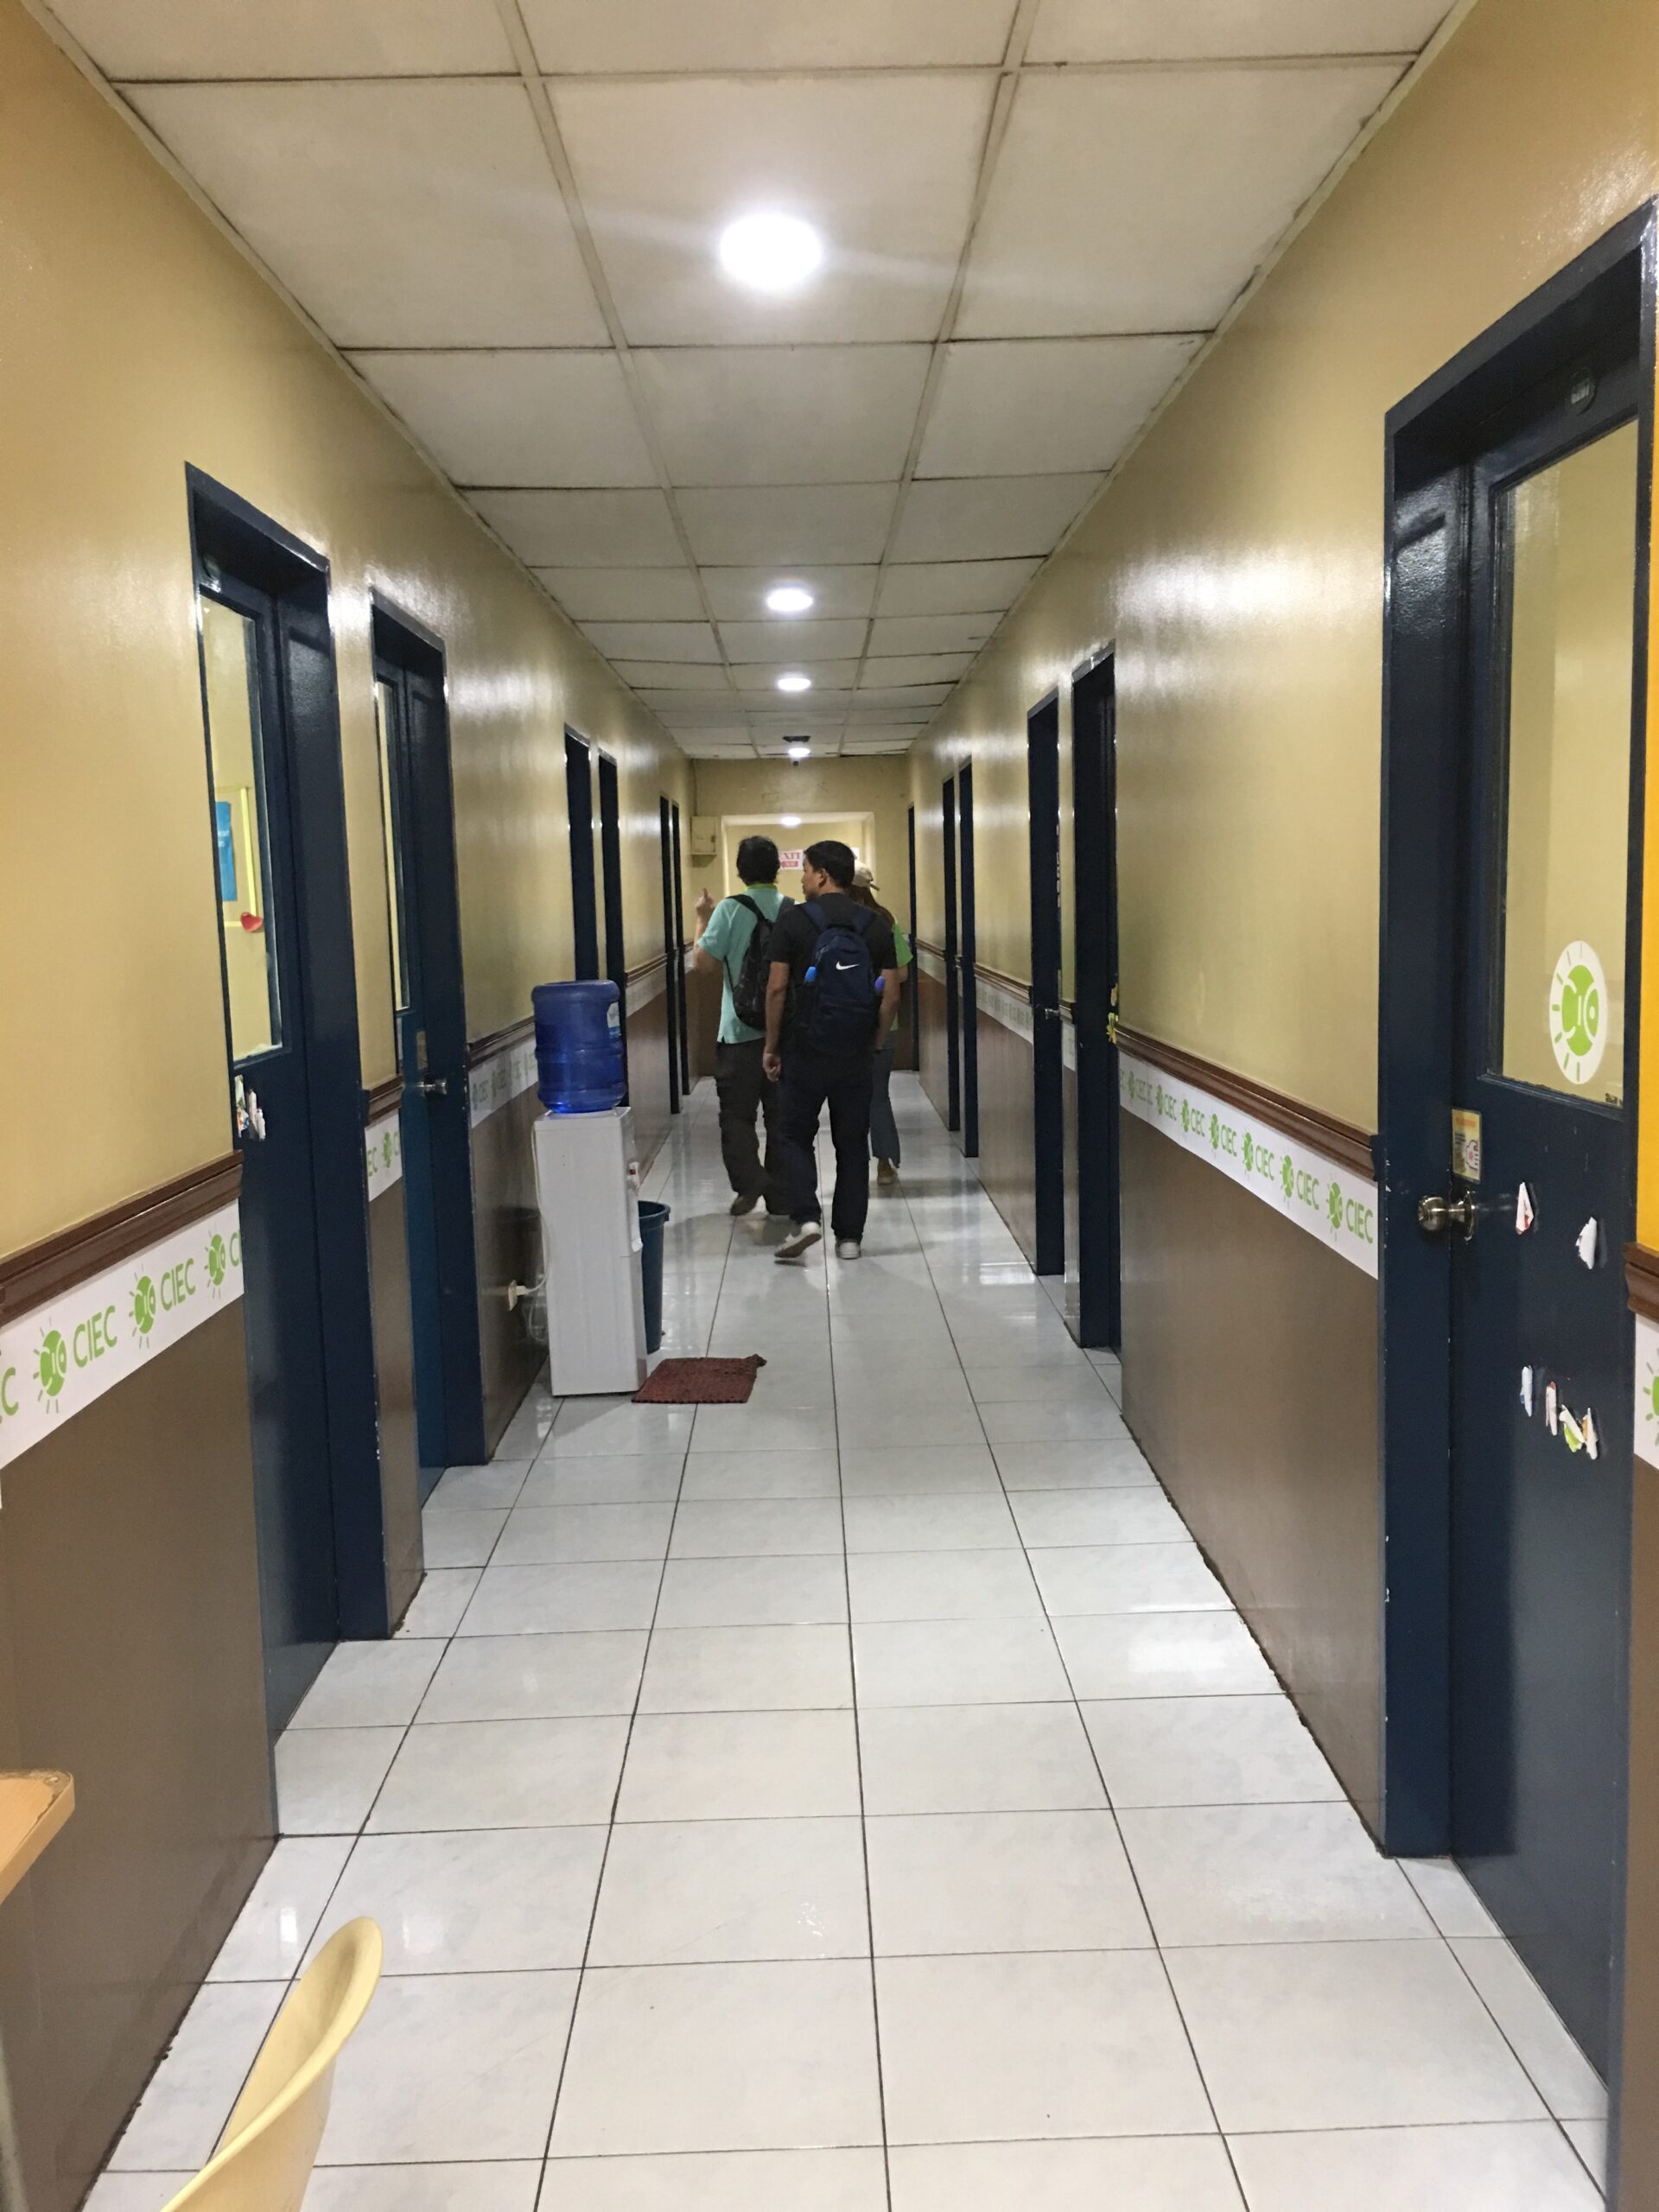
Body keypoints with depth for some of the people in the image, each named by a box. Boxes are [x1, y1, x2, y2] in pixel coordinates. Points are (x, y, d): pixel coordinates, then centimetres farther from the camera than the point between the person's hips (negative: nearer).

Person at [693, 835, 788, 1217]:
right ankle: (780, 1195, 15)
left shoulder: (730, 909, -10)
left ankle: (749, 1180, -11)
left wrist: (702, 919, 4)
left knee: (737, 1112, 7)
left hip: (741, 1030, -3)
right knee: (781, 1114, 10)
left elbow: (706, 961, -9)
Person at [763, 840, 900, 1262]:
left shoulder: (793, 920, -6)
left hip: (805, 1051, -3)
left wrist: (772, 1045, 2)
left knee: (795, 1136, 11)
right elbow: (891, 995, 0)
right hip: (857, 1054, 3)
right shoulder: (877, 926, 3)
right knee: (852, 1143, 10)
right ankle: (849, 1235, 12)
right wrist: (876, 1044, 12)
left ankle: (805, 1216, -6)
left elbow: (777, 988, -8)